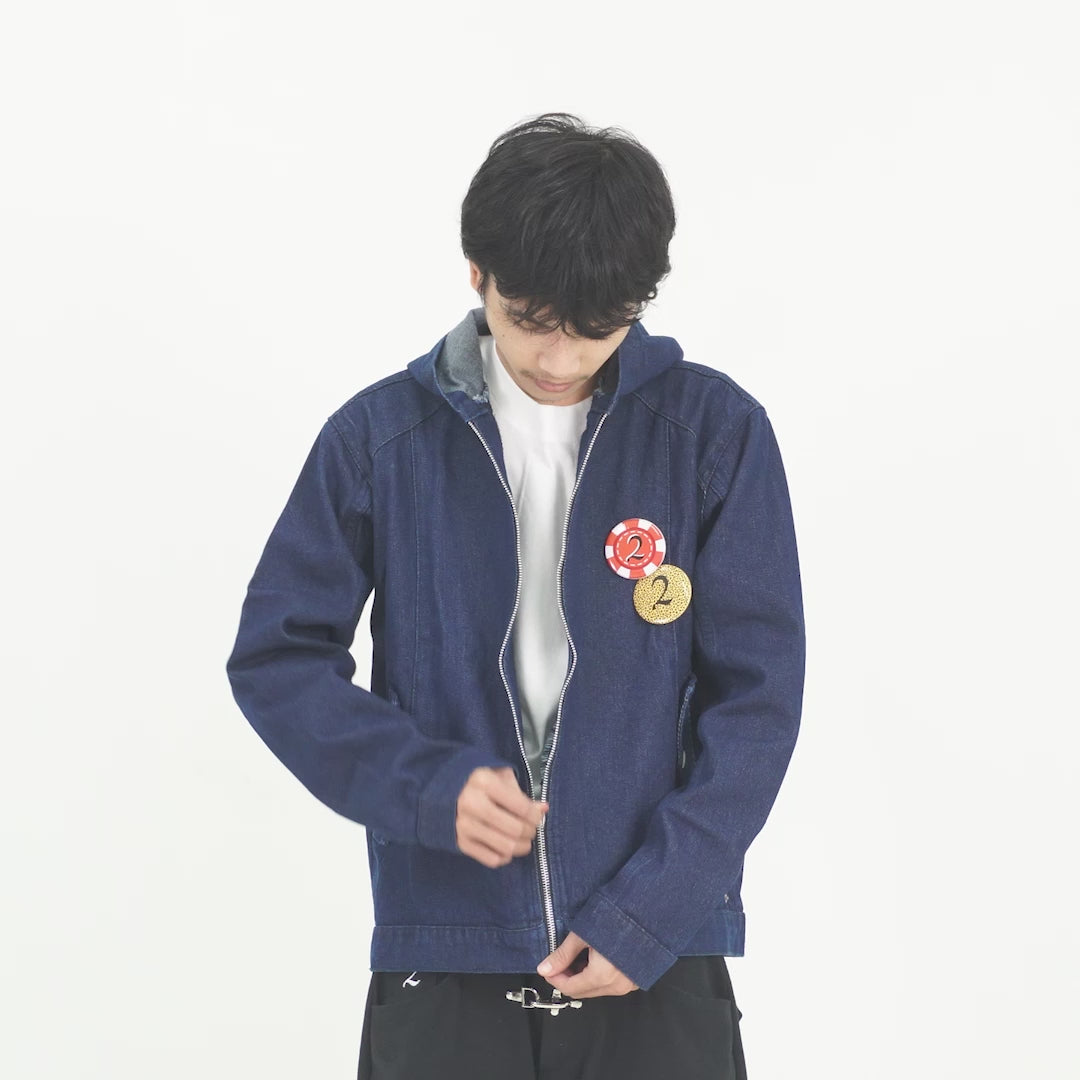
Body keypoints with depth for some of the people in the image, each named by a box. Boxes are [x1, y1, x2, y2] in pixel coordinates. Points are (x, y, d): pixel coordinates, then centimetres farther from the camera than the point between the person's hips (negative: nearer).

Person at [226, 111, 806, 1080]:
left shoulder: (717, 430, -3)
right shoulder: (381, 436, -1)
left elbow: (757, 690, -3)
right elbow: (277, 655, 3)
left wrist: (655, 908, -11)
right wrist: (427, 784, -12)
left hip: (657, 967, 0)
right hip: (442, 969, 1)